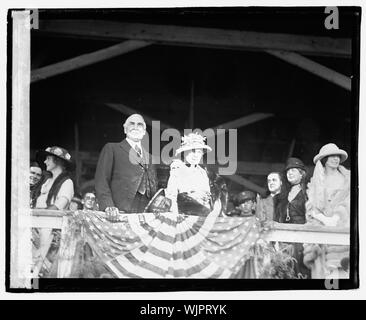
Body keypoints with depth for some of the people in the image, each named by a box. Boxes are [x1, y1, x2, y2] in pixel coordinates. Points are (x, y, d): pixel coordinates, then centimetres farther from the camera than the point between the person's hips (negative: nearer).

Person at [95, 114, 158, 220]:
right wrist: (108, 206, -15)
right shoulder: (111, 148, 10)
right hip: (119, 213, -4)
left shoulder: (149, 157, 24)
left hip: (144, 215, 4)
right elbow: (101, 180, 0)